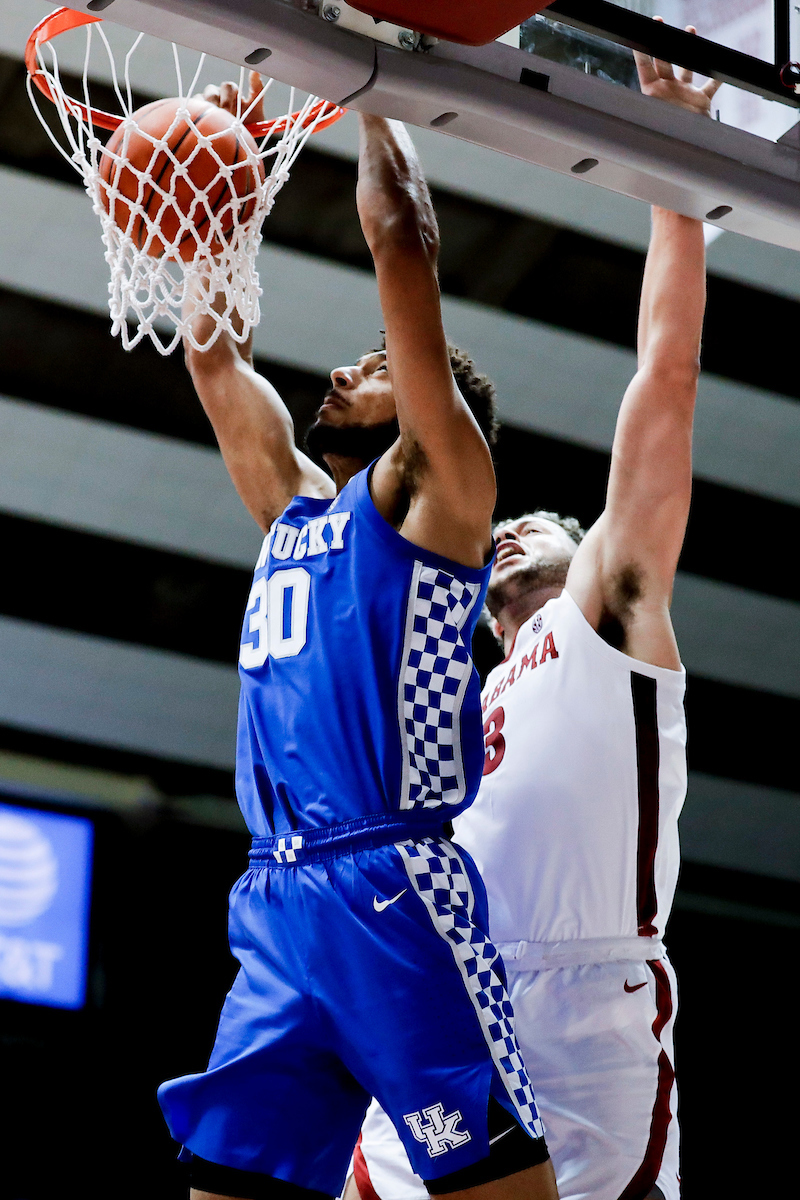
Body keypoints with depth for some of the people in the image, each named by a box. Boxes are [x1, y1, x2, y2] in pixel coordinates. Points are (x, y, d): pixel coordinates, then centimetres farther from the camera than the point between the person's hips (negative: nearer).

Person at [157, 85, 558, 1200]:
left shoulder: (434, 488, 6)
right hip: (279, 901, 7)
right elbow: (215, 358, 29)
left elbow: (403, 243, 0)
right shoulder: (298, 505, 24)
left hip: (394, 887, -7)